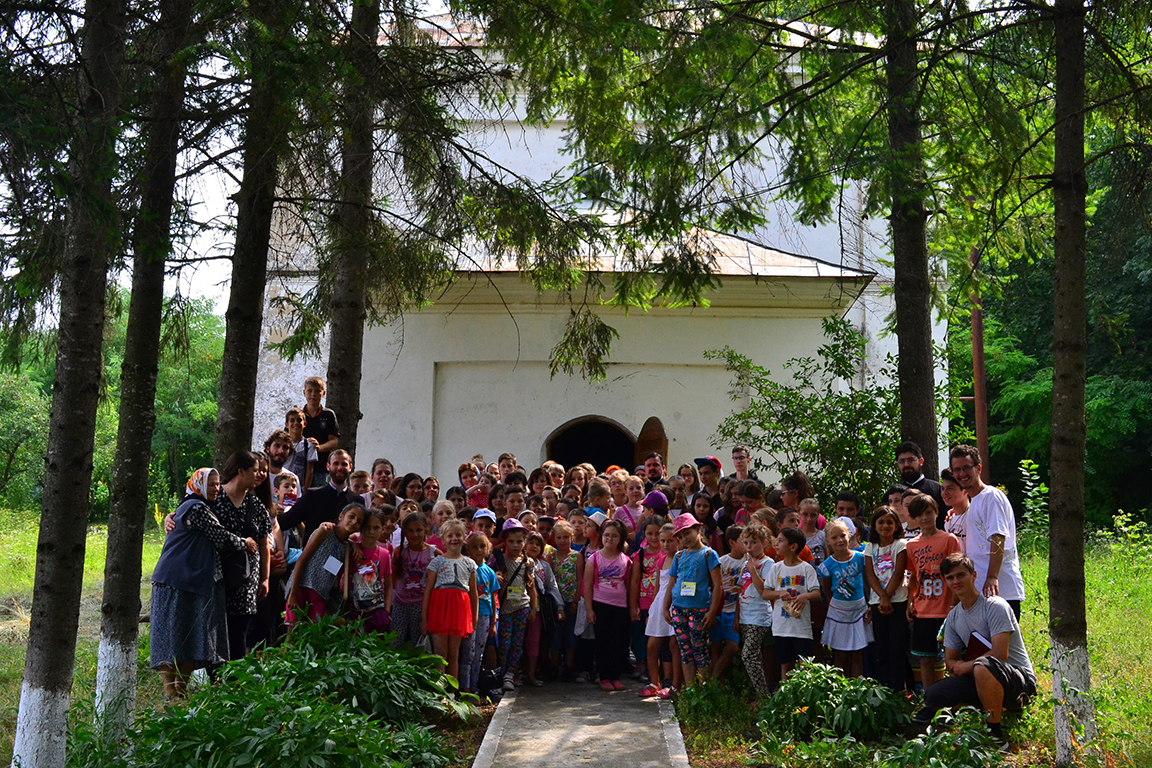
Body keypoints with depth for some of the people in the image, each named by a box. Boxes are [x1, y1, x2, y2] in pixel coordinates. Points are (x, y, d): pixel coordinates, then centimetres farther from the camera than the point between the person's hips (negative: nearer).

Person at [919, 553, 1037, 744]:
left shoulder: (995, 606, -14)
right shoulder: (954, 616, 9)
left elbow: (999, 655, -23)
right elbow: (950, 660, 13)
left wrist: (966, 666, -11)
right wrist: (957, 666, -11)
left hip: (1021, 680, -7)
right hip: (982, 679, 7)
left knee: (982, 665, -40)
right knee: (933, 697, -9)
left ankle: (995, 731, -23)